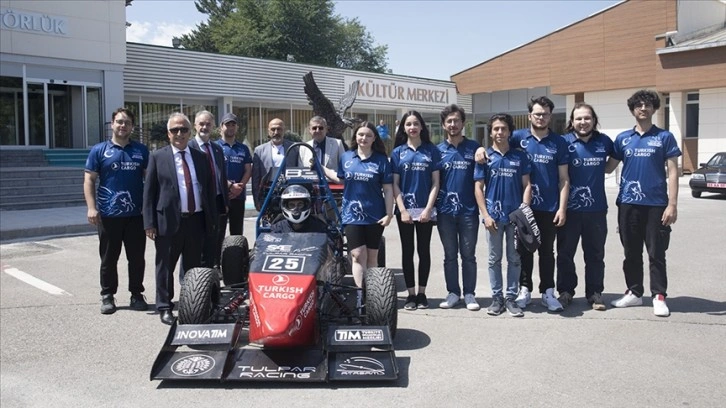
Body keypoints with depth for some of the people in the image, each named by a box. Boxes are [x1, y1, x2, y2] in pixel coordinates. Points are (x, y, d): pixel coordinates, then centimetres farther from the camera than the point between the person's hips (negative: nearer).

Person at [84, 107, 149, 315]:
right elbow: (89, 180, 1)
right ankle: (107, 296, 19)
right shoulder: (99, 150, 4)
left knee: (137, 257, 6)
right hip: (108, 214, -1)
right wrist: (91, 208, -10)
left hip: (136, 214, 1)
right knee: (109, 258, 7)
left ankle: (136, 294, 18)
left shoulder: (141, 150, 8)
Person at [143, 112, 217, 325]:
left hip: (196, 221, 3)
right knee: (165, 267, 5)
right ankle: (164, 307, 17)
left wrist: (212, 219, 8)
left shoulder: (200, 157, 11)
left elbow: (209, 190, 13)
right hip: (168, 221, -3)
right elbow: (148, 192, -1)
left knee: (193, 267, 11)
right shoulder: (157, 157, 2)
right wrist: (149, 223, -7)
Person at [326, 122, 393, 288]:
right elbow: (339, 178, 15)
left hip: (374, 216, 0)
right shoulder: (346, 157, 4)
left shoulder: (381, 160, -2)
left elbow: (387, 189, -2)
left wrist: (389, 214, -7)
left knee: (372, 256, 10)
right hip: (352, 214, 0)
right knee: (358, 255, -7)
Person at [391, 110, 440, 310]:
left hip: (425, 209, 0)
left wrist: (428, 209, -9)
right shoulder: (398, 152, 5)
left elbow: (435, 182, 0)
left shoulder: (431, 150, 3)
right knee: (407, 251, 5)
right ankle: (411, 294, 13)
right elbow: (394, 184, 1)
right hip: (404, 209, 1)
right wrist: (402, 210, -8)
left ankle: (422, 293, 16)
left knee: (424, 251, 6)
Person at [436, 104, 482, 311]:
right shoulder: (438, 150, 5)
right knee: (450, 255, 10)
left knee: (468, 255, 6)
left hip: (468, 210, -1)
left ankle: (469, 294, 16)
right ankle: (453, 293, 20)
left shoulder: (473, 148, 2)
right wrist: (432, 207, 1)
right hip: (445, 210, 1)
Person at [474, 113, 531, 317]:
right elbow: (478, 188, 0)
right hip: (494, 215, 0)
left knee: (514, 259, 7)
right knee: (494, 259, 7)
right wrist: (485, 214, -7)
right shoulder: (485, 157, 2)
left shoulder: (520, 156, 4)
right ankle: (497, 297, 17)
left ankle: (511, 298, 17)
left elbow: (527, 185, 4)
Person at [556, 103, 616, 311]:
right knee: (565, 253, 7)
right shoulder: (564, 142, -5)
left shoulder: (604, 141, 3)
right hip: (569, 207, -2)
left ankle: (595, 293, 21)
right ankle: (566, 291, 21)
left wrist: (605, 169, 10)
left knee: (595, 254, 10)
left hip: (596, 208, 2)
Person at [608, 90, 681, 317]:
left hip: (656, 204, -3)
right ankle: (634, 292, 22)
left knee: (656, 253, 2)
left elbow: (673, 172, -2)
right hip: (628, 204, 3)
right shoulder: (623, 139, 8)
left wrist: (672, 204, -9)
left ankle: (659, 296, 11)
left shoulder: (664, 137, 1)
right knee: (632, 253, 11)